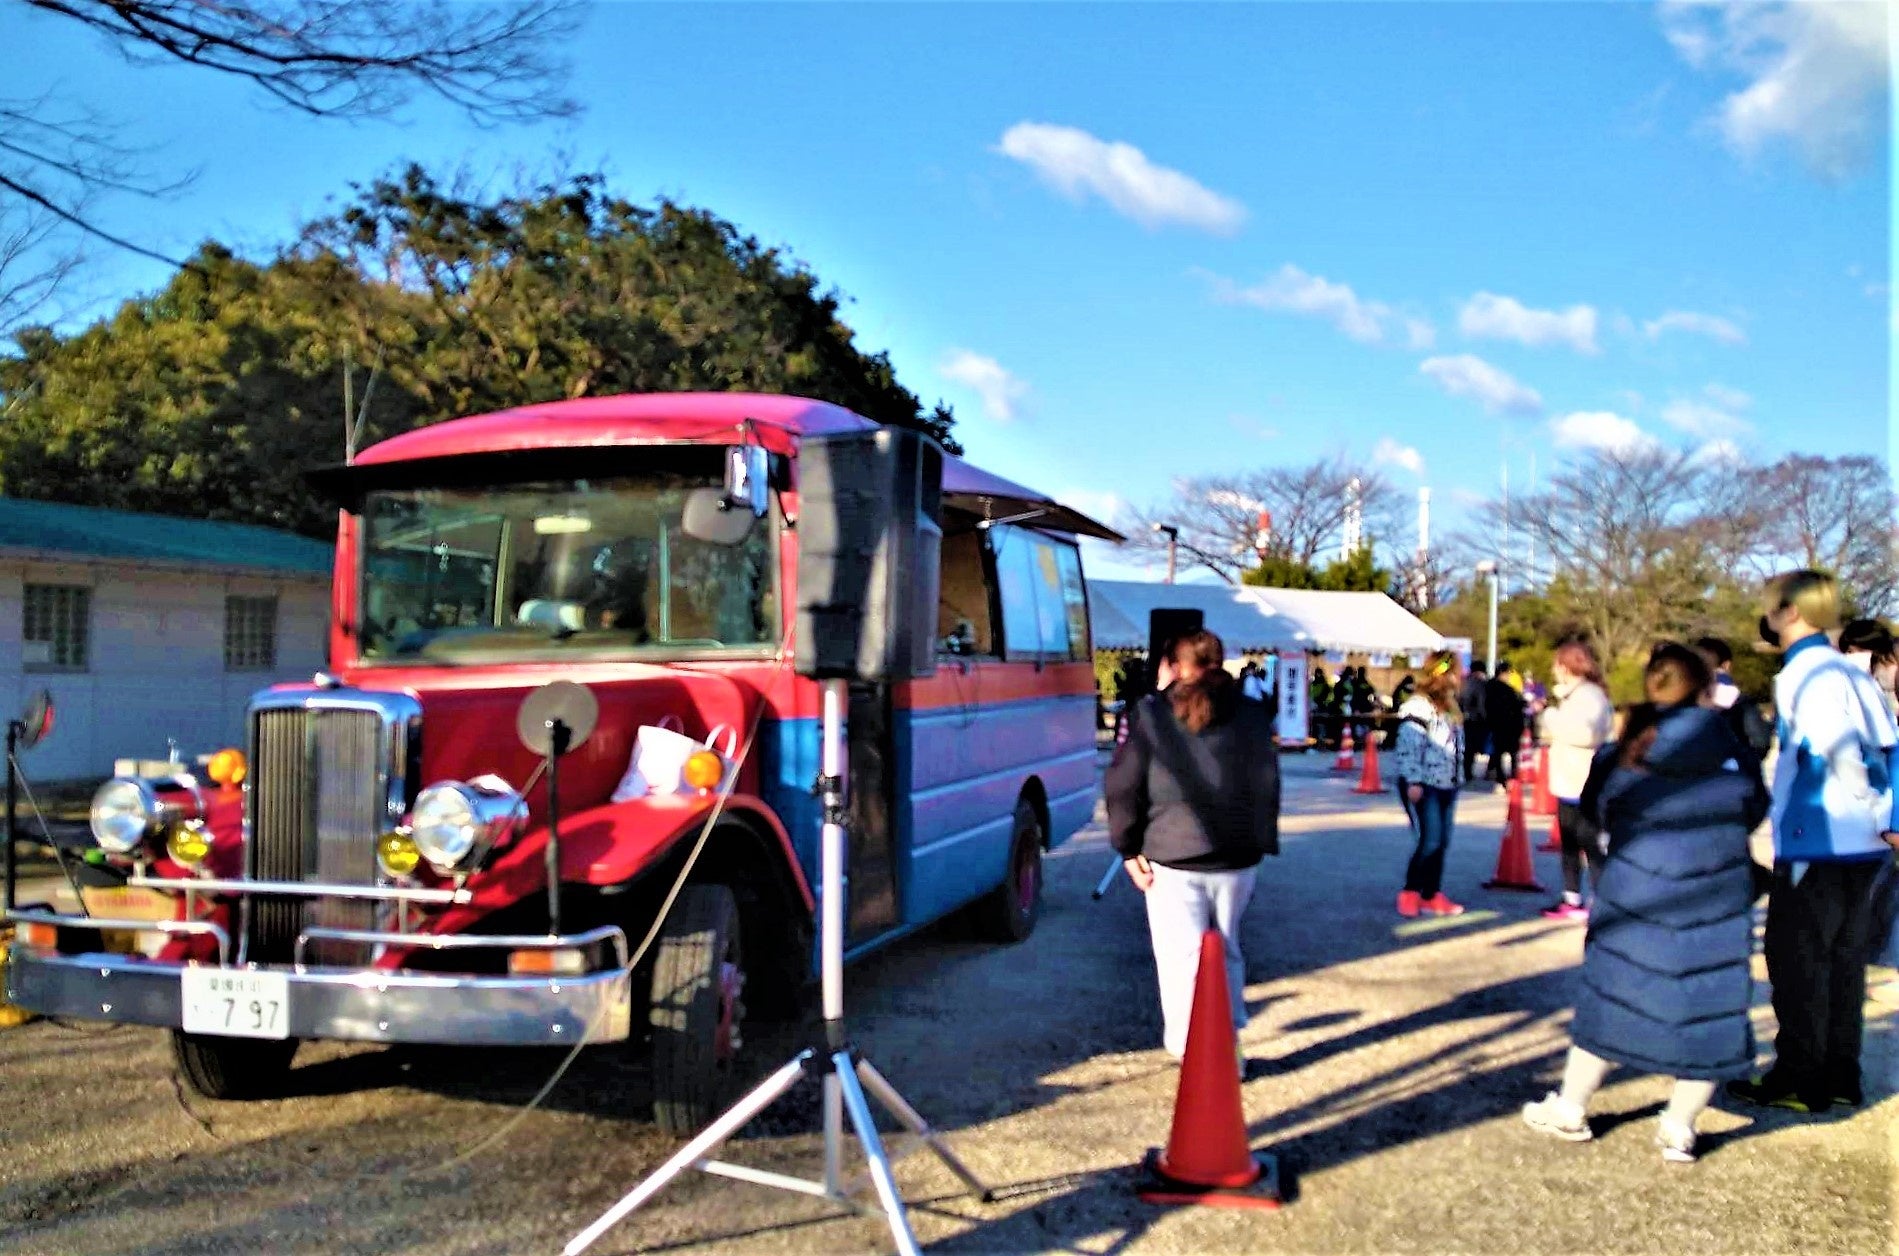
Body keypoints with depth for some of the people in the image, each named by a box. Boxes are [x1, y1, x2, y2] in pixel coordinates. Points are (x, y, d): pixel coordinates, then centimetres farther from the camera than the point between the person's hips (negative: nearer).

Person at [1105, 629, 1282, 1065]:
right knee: (1226, 950, 19)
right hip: (1236, 856, 4)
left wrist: (1129, 847, 2)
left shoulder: (1151, 714, -5)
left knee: (1182, 956, 2)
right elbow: (1267, 786, 9)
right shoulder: (1254, 716, 5)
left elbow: (1123, 784, -5)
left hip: (1171, 856, -4)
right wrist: (1261, 843, 16)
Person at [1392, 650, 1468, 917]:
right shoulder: (1419, 706, -13)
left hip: (1447, 785, 9)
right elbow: (1409, 745, -20)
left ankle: (1432, 895, 15)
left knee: (1441, 843, 8)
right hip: (1423, 786, -9)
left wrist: (1457, 777, 21)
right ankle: (1410, 893, 2)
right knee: (1429, 841, -11)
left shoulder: (1450, 707, 16)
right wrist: (1413, 781, -23)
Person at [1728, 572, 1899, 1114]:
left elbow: (1834, 747, -24)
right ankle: (1839, 1076, 23)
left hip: (1815, 845, -9)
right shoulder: (1852, 672, 14)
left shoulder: (1804, 674, -13)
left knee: (1797, 961, 1)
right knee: (1842, 961, 15)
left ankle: (1800, 1079, 7)